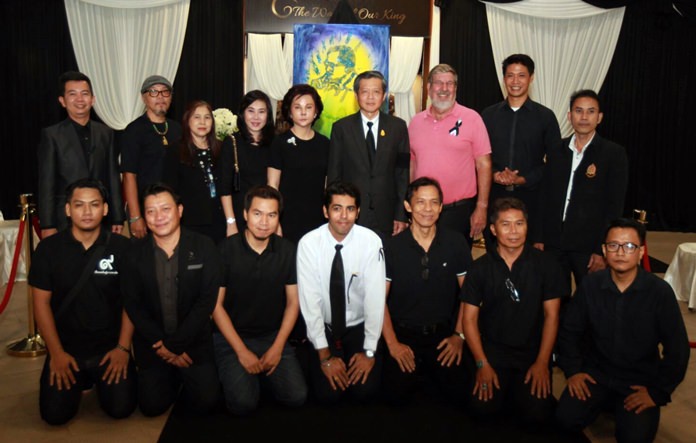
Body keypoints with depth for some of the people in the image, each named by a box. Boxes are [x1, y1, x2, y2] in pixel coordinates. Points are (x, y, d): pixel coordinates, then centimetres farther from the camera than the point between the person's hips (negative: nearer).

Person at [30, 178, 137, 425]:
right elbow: (41, 302, -1)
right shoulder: (48, 249, -3)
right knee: (55, 414, -9)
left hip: (109, 347, -1)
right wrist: (56, 352, -6)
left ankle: (101, 380, 23)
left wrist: (123, 347, -8)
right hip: (65, 349, 1)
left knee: (121, 408, -11)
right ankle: (78, 382, 24)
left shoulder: (121, 247, -5)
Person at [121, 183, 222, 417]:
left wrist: (174, 344, -14)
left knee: (205, 401, -12)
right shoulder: (136, 254, 0)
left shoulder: (204, 247, -7)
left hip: (194, 340, -1)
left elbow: (207, 301, -11)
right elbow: (133, 305, -3)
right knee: (152, 405, -8)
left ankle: (184, 376, 21)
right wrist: (159, 344, -14)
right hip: (152, 343, 2)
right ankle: (172, 378, 25)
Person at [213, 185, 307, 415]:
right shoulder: (226, 250, -12)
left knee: (297, 396, -13)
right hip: (232, 337, -2)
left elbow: (293, 303, 3)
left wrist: (277, 347, -6)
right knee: (243, 402, -20)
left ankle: (263, 374, 16)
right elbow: (216, 305, -8)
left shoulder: (287, 250, -2)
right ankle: (233, 373, 12)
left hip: (273, 336, 3)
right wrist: (242, 351, -11)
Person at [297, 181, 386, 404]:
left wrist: (369, 351, -17)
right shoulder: (309, 243, -17)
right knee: (327, 393, -12)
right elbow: (310, 301, -17)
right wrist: (324, 355, -17)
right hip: (323, 328, 0)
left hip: (359, 327, 0)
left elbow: (375, 298, -17)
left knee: (365, 390, -13)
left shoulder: (371, 242, -17)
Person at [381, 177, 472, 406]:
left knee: (458, 392, -14)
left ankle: (431, 369, 18)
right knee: (397, 394, -17)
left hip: (443, 333, 1)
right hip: (403, 334, -1)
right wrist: (392, 343, -9)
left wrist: (459, 335, -3)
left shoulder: (456, 243, -3)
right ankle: (417, 368, 16)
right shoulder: (392, 247, -7)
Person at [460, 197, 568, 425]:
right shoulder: (480, 268, -2)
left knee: (536, 414, -18)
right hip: (492, 350, 1)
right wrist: (482, 364, -9)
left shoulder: (545, 264, -3)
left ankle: (519, 389, 14)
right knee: (483, 408, -17)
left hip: (533, 351, 0)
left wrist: (542, 362, -8)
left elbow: (551, 315, -2)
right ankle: (503, 388, 15)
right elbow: (470, 318, -1)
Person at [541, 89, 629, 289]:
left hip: (589, 248, -3)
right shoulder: (556, 150, 7)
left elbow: (615, 207, -6)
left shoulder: (614, 154, -3)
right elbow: (546, 196, 9)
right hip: (554, 244, 3)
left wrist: (603, 250, -10)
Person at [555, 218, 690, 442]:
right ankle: (605, 402, 16)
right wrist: (572, 370, -2)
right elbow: (569, 330, 5)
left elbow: (677, 349, -8)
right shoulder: (590, 285, -8)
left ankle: (621, 407, 15)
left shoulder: (660, 291, -14)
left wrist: (657, 392, -8)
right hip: (596, 372, 2)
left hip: (640, 380, -1)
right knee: (567, 418, -15)